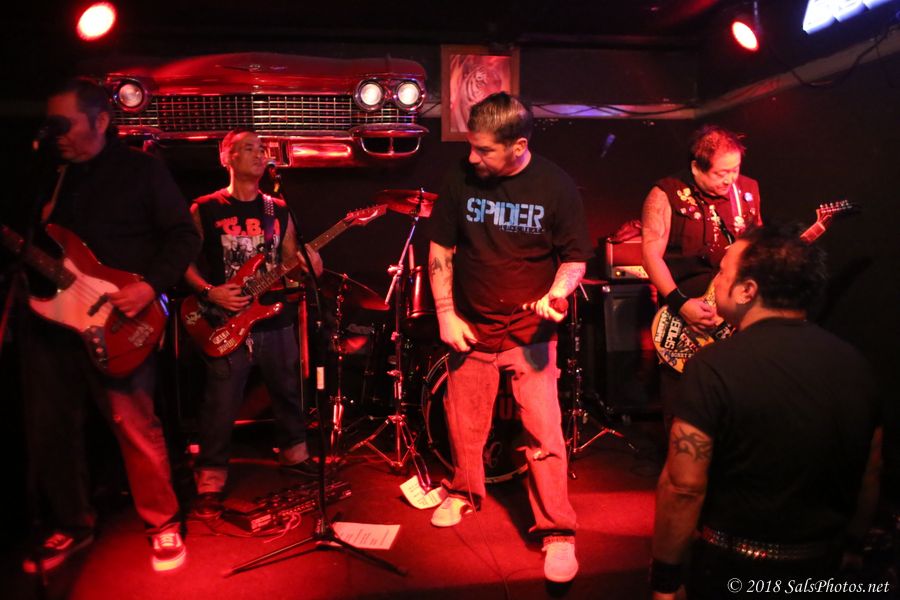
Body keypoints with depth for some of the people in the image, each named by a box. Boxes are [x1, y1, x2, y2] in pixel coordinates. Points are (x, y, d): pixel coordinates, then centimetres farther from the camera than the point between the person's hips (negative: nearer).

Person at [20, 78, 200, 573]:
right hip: (49, 317, 6)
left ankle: (163, 523, 13)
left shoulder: (141, 170, 0)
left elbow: (183, 236, -5)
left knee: (135, 424, -4)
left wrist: (150, 286, -18)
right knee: (48, 427, 10)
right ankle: (70, 525, 28)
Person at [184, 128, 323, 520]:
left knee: (288, 392, 16)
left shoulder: (278, 210, 10)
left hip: (276, 321, 4)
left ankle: (294, 452, 37)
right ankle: (211, 479, 14)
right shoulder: (204, 209, -2)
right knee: (221, 406, -1)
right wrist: (209, 291, -15)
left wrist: (306, 265, -8)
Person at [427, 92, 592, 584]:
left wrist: (557, 293, -23)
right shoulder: (461, 180, -6)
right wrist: (445, 313, -2)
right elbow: (440, 250, 4)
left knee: (544, 432, -5)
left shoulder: (555, 187, -11)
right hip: (471, 327, 3)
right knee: (464, 424, 15)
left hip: (530, 331, -2)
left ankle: (557, 531, 11)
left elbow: (575, 258, -2)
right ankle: (464, 492, 41)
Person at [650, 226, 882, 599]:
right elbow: (869, 478, 6)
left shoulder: (713, 366, -22)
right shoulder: (855, 363, -4)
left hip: (735, 568, -5)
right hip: (824, 566, 5)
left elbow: (684, 487, -23)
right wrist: (850, 545, 21)